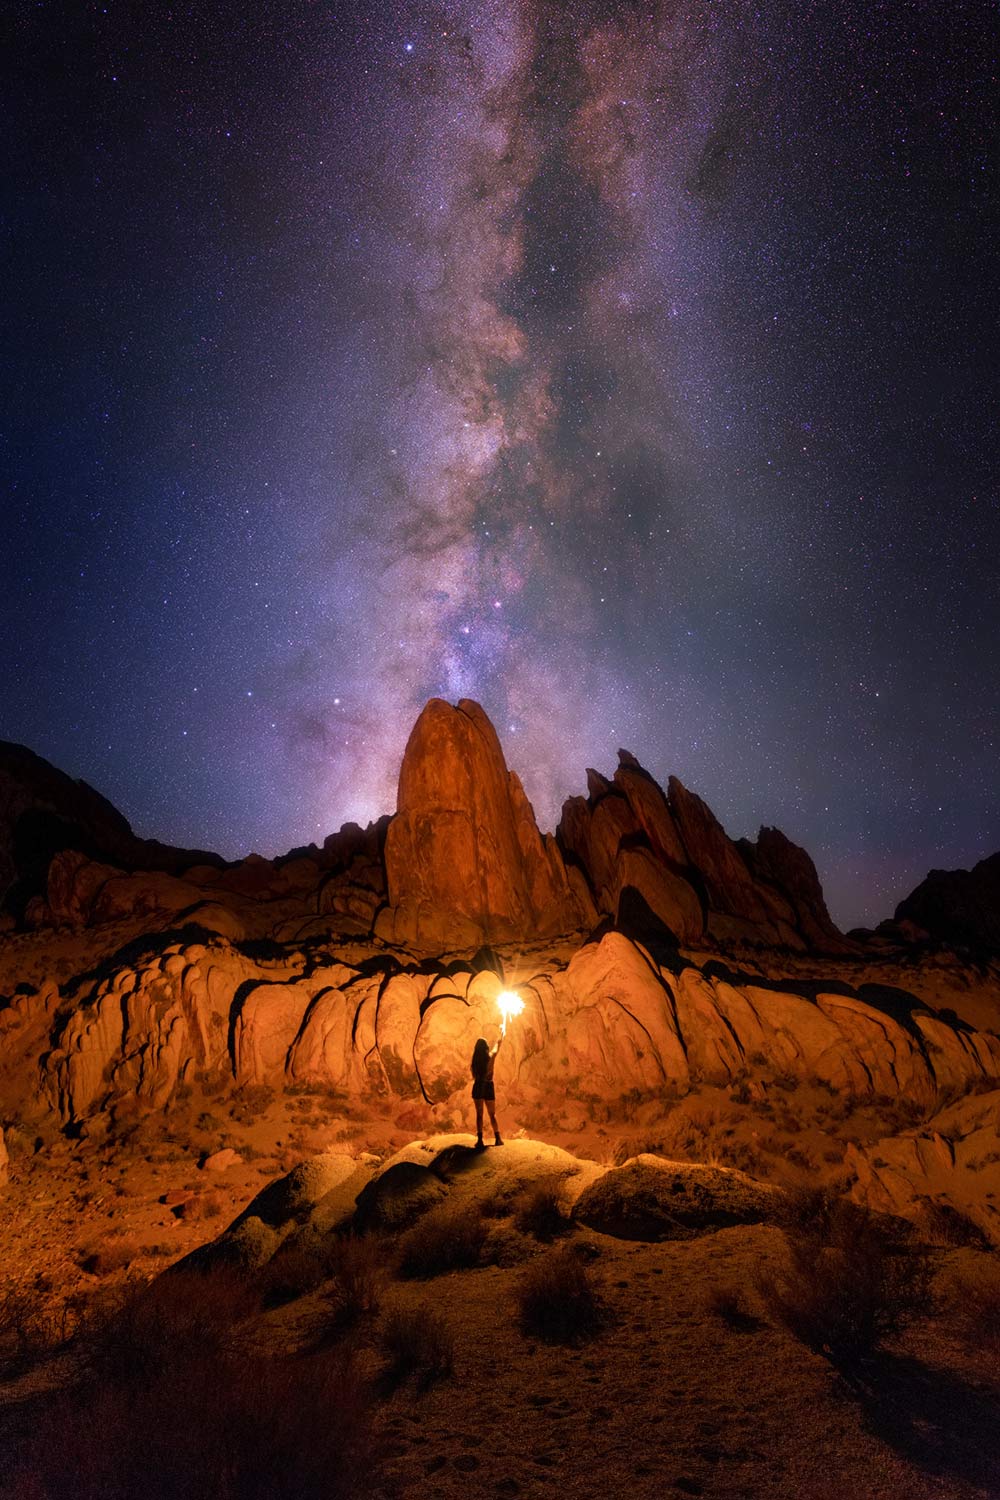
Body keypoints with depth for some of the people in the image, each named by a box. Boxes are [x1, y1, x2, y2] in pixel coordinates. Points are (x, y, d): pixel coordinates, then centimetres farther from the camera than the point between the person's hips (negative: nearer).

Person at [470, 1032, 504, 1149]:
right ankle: (498, 1139, 10)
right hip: (488, 1086, 0)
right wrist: (501, 1034, 31)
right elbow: (497, 1045, 13)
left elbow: (474, 1075, 6)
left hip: (478, 1087, 0)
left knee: (479, 1114, 5)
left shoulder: (475, 1059, -5)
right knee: (492, 1114, 12)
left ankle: (480, 1140, 0)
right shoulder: (490, 1056, -6)